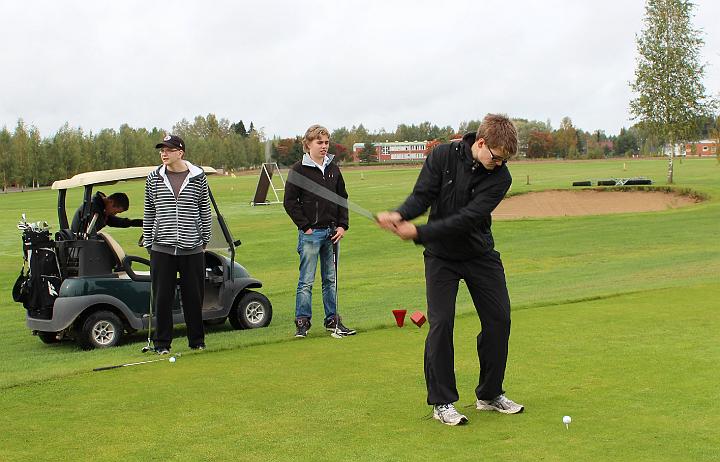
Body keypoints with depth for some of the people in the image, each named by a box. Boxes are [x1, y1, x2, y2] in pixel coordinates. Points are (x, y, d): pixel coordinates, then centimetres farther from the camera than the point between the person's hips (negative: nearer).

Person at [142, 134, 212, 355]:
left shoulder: (197, 177, 2)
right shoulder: (154, 178, 5)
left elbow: (205, 211, 9)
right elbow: (149, 213, 11)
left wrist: (205, 239, 9)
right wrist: (148, 243, 9)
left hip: (192, 248, -1)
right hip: (162, 248, 1)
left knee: (194, 297, 6)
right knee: (162, 297, 3)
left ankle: (197, 341, 20)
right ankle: (162, 343, 14)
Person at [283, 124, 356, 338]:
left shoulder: (333, 169, 10)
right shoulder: (299, 169, -5)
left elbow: (342, 198, 16)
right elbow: (290, 202, -7)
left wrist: (342, 225, 5)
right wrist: (305, 226, -9)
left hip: (331, 232, 5)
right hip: (310, 233, -5)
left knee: (331, 279, 11)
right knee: (306, 280, -2)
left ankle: (332, 320, 19)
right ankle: (302, 322, 6)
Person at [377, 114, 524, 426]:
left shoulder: (500, 177, -15)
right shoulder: (443, 156, -13)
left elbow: (468, 218, -25)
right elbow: (422, 195, -15)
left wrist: (419, 232, -33)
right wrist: (400, 215, -38)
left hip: (481, 254, 2)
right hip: (442, 255, -2)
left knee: (498, 319, 2)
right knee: (441, 322, -9)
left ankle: (490, 394, 19)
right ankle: (442, 402, 2)